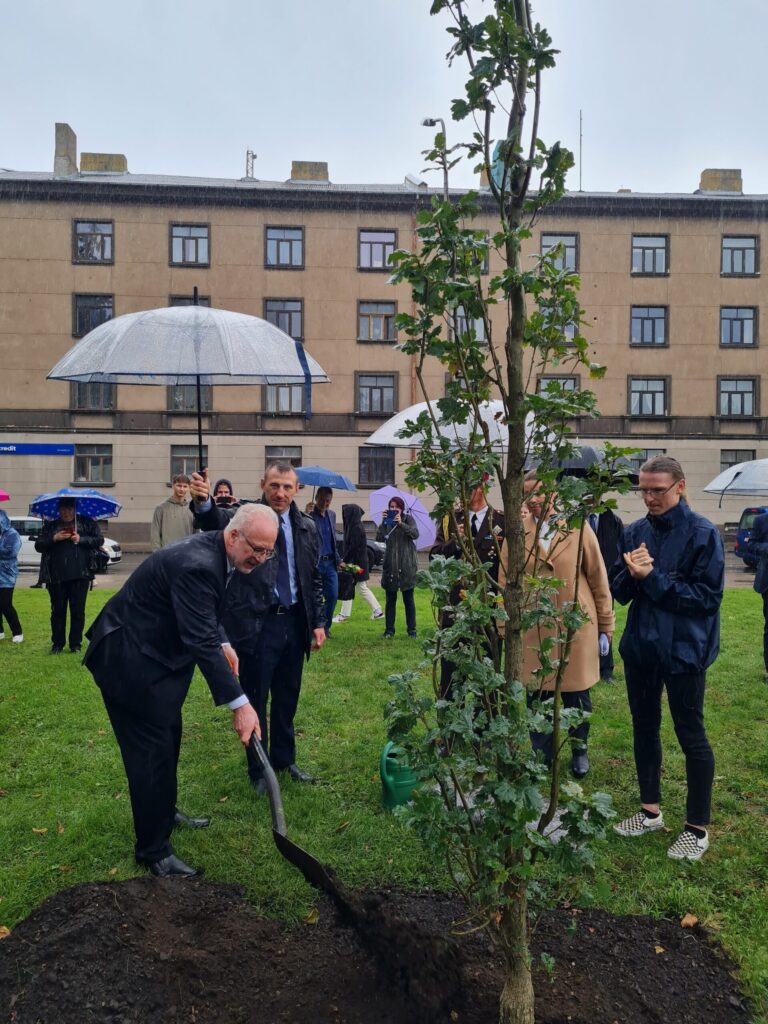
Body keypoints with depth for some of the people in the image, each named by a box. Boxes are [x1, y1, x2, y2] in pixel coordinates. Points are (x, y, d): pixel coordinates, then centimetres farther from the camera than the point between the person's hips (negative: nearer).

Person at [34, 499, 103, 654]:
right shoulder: (50, 526, 14)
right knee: (58, 611, 6)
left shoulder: (87, 523, 9)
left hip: (80, 576, -2)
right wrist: (54, 539, -8)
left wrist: (81, 539, -12)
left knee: (78, 611, 2)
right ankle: (57, 644, 15)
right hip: (57, 577, 2)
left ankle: (76, 644, 11)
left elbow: (99, 540, 2)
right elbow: (38, 546, 8)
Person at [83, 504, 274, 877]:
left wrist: (222, 643, 3)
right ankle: (153, 850, 13)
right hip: (128, 660, -10)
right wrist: (239, 704, -35)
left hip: (156, 652, 10)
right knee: (151, 750, -3)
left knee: (169, 737, 22)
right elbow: (201, 642, -35)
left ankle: (164, 811, 42)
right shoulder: (197, 565, -32)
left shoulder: (211, 552, -1)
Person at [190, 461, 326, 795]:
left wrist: (319, 622, 8)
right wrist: (203, 502, -51)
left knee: (287, 698, 18)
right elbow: (217, 521, -30)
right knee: (256, 700, 8)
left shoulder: (307, 527, 6)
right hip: (257, 623, -4)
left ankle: (284, 760, 36)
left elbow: (314, 579, 11)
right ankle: (258, 770, 25)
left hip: (294, 622, 5)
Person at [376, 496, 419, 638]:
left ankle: (411, 629, 9)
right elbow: (379, 537, -7)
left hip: (407, 564, -2)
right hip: (390, 564, 2)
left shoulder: (408, 519, 4)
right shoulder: (387, 522, 8)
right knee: (390, 599, 4)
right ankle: (389, 629, 10)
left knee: (408, 599, 3)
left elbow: (415, 534, -14)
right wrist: (383, 522, -19)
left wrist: (401, 523, -23)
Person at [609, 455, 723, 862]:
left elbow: (707, 597, -15)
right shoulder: (635, 532, 3)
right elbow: (618, 591, 5)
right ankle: (650, 810, 33)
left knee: (690, 735, 6)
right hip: (640, 646, 6)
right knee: (644, 727, 16)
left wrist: (653, 578, -21)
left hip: (684, 650, -5)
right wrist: (631, 574, -17)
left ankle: (698, 828, 22)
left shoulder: (702, 534, -12)